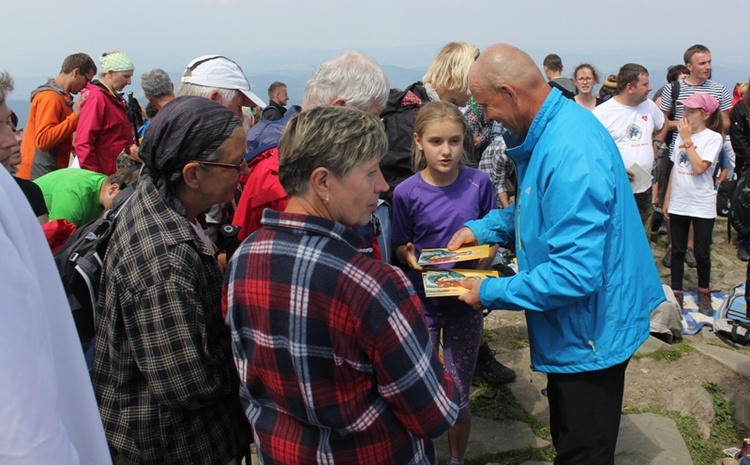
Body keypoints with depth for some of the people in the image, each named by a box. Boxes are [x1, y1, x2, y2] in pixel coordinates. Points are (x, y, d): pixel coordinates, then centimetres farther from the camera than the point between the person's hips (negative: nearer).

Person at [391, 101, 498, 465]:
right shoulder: (406, 193, -10)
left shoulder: (479, 184, -9)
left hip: (465, 301, 1)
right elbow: (400, 246, 1)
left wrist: (478, 270, -17)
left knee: (459, 395, 11)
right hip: (421, 302, 0)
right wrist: (410, 257, -21)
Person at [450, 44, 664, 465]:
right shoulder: (555, 125, 1)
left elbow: (575, 274, -33)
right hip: (572, 326, 10)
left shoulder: (570, 154, -31)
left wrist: (491, 293, -22)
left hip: (590, 331, -10)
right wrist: (482, 228, 5)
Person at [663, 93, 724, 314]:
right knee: (677, 251, 9)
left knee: (701, 253, 5)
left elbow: (699, 168, -22)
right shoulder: (680, 136, 6)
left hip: (702, 205, -4)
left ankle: (704, 293, 25)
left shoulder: (713, 138, -9)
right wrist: (667, 199, 11)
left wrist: (687, 139, -17)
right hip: (678, 203, 4)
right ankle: (676, 294, 19)